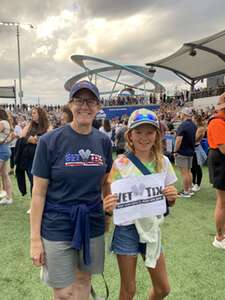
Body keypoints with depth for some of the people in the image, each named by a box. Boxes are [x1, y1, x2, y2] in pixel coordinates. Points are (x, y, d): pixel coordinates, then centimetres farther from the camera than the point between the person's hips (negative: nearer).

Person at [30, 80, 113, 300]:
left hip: (92, 223, 4)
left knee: (83, 280, 20)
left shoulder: (103, 141, -1)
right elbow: (38, 192, -10)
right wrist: (35, 238, -10)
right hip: (57, 226, -3)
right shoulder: (50, 141, -12)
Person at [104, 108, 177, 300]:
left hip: (152, 227, 4)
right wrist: (107, 207, -32)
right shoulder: (121, 164, -14)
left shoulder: (163, 162, -3)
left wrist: (172, 196, -16)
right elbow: (112, 200, -10)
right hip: (127, 228, -3)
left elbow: (169, 202, 6)